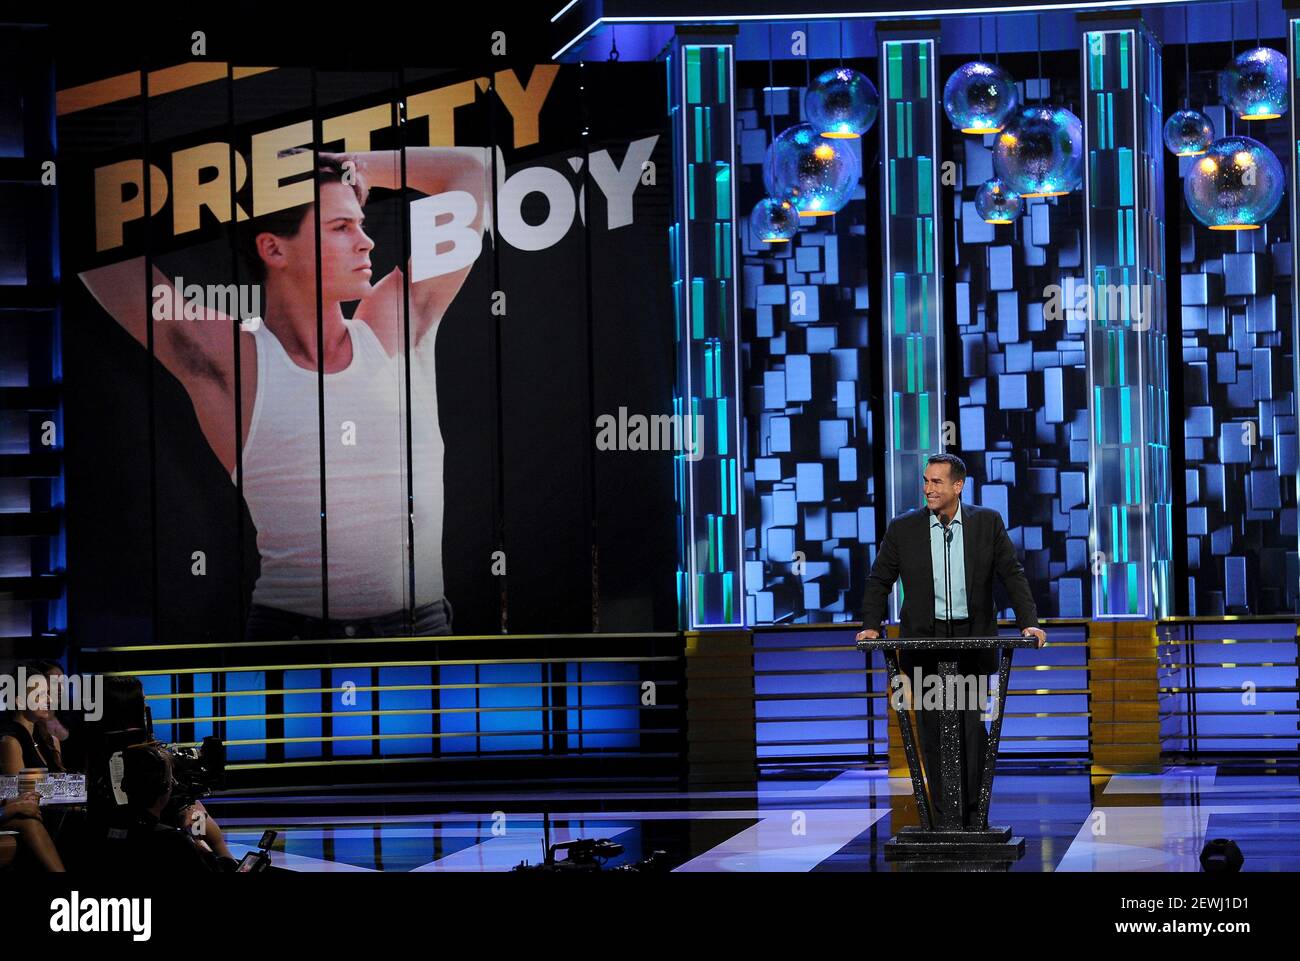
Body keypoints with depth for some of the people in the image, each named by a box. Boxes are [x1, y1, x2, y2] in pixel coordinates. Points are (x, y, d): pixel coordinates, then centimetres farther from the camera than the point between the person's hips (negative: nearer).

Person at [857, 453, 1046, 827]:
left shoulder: (988, 523, 1)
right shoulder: (902, 528, 1)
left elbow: (1013, 575, 3)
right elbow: (879, 581, 8)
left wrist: (1029, 623, -8)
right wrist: (871, 625, -5)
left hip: (973, 640, -1)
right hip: (924, 640, 1)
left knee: (972, 727, -5)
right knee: (933, 730, -1)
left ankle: (973, 815, 2)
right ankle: (947, 819, 3)